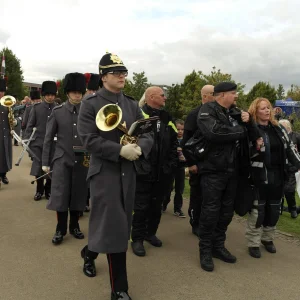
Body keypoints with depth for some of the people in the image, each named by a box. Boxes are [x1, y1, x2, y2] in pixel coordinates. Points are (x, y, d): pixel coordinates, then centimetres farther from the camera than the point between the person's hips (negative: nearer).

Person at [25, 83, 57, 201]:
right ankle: (39, 190, 22)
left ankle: (48, 190, 23)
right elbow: (30, 125, 2)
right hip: (38, 142, 0)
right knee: (38, 168, 3)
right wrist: (26, 140, -4)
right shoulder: (36, 107, 1)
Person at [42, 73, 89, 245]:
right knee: (61, 195, 1)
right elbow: (48, 138, 2)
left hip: (82, 160, 2)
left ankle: (74, 226, 25)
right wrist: (45, 162, 0)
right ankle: (60, 229, 16)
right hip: (62, 160, -1)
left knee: (78, 195, 9)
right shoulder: (57, 112, 0)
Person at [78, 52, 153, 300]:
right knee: (115, 229, -4)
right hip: (104, 172, -6)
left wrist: (139, 148, -17)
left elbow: (148, 136, 5)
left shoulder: (132, 104, 9)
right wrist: (121, 150, -24)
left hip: (128, 173, 6)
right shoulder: (90, 104, -7)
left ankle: (89, 253, 46)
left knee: (121, 227, 16)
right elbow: (89, 140, -15)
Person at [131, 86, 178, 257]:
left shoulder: (167, 118, 12)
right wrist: (137, 163, -17)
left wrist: (172, 163, 7)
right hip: (143, 171, -6)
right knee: (141, 206, 2)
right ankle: (137, 238, 15)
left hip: (162, 172, 6)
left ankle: (150, 233, 33)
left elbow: (174, 142, 15)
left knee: (157, 205, 16)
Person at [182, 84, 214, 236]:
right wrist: (190, 163, -17)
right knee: (197, 194, 5)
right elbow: (186, 141, -13)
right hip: (198, 163, -6)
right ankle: (196, 225, 18)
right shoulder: (194, 114, -9)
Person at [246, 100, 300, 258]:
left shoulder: (278, 129, 9)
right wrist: (256, 147, -31)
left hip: (278, 176, 6)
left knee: (274, 209, 15)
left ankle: (268, 238, 32)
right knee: (258, 209, 2)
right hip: (260, 176, -6)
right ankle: (253, 243, 15)